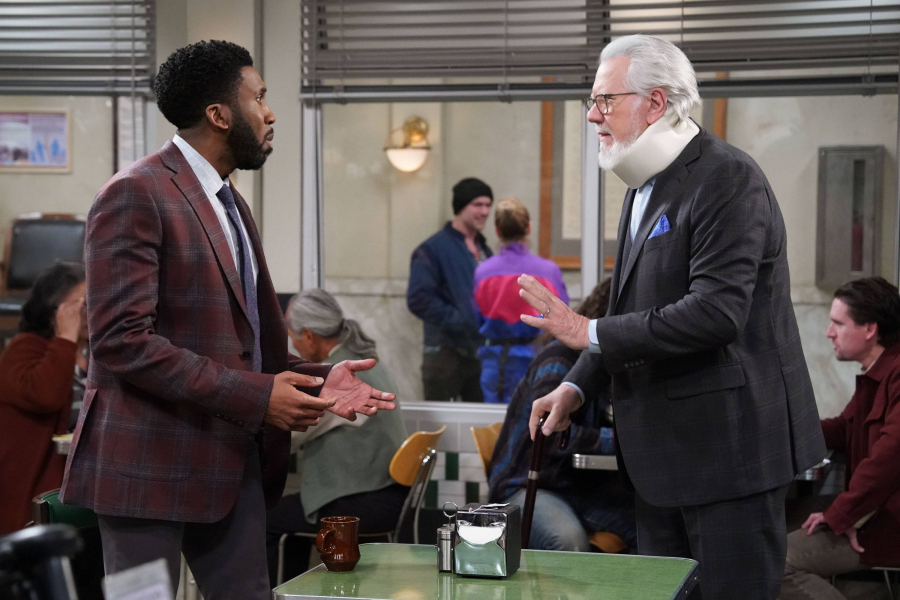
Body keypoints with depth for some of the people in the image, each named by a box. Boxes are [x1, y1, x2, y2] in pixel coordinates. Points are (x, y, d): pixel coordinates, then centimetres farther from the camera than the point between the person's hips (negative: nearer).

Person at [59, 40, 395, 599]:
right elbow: (124, 340, -20)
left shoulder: (230, 203, 18)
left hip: (233, 461, 9)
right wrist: (255, 396, -21)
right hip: (152, 464, -8)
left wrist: (317, 381, 3)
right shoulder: (136, 195, -12)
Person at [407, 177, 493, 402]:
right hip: (445, 355, -7)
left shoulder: (484, 250, 17)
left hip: (481, 352, 7)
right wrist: (455, 321, -20)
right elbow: (419, 299, -16)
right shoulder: (433, 249, -6)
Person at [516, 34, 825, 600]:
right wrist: (578, 385, 7)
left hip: (728, 441, -9)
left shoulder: (726, 178, -16)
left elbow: (715, 313, -25)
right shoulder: (648, 185, 14)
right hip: (664, 447, 9)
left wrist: (589, 333, -19)